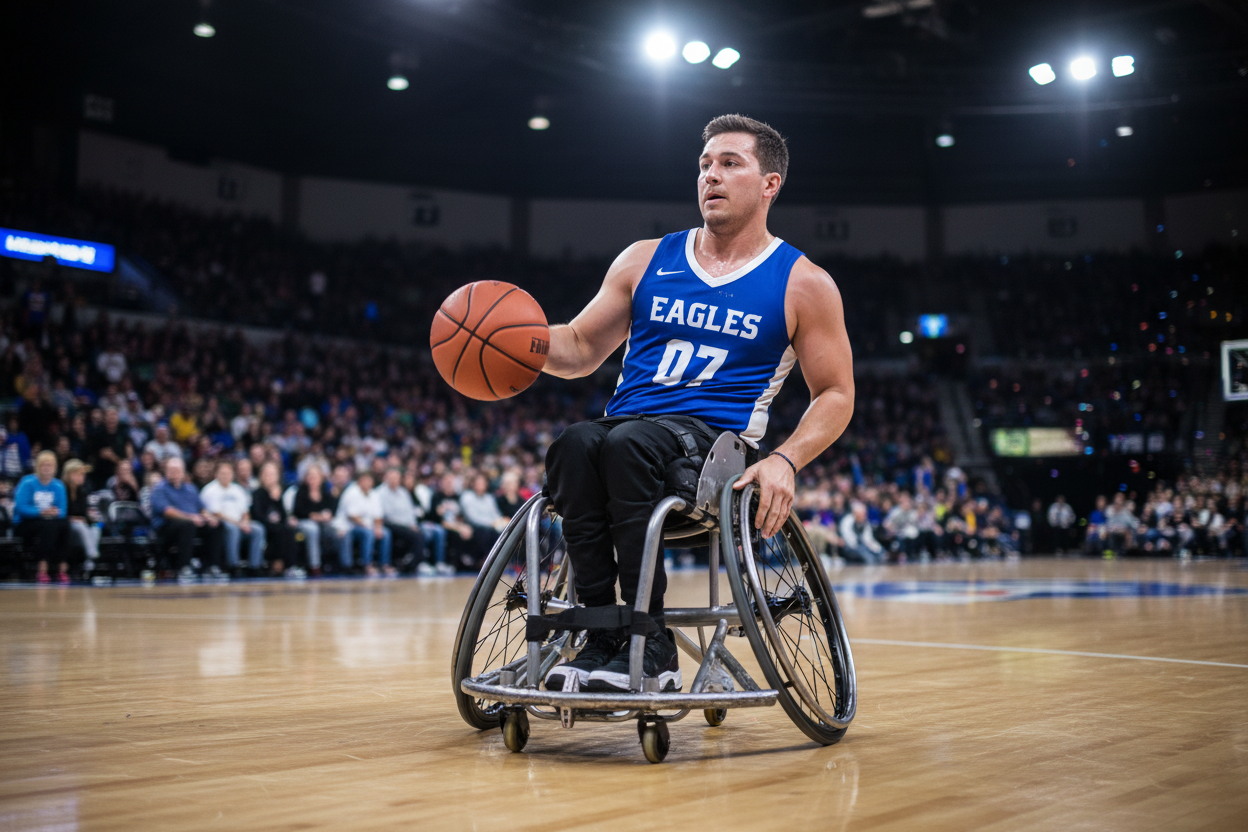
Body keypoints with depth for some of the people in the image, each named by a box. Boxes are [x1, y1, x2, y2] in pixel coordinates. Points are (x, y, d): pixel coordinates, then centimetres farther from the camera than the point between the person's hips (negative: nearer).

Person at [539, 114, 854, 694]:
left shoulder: (803, 284, 7)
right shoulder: (646, 260, 16)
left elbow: (835, 394, 6)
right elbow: (581, 349, 18)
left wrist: (785, 460, -12)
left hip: (718, 440, -3)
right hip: (626, 429, 3)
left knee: (630, 443, -36)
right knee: (574, 445, -32)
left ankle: (651, 643, -28)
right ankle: (601, 636, -26)